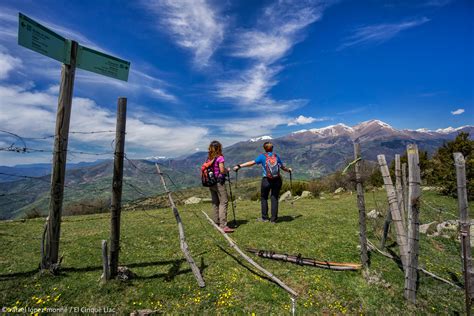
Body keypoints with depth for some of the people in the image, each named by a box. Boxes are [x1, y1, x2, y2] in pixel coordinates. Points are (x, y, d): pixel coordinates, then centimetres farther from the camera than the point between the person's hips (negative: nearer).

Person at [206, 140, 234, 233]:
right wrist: (227, 171, 2)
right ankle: (223, 225, -8)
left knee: (215, 203, 15)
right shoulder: (220, 157, -11)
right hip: (219, 182, -7)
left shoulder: (209, 158, 8)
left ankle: (217, 223, 24)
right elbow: (222, 170, -18)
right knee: (223, 202, -4)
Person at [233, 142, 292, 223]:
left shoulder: (262, 156, -4)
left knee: (264, 198, 14)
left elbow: (252, 163, -11)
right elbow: (283, 167, 12)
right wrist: (288, 170, 33)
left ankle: (264, 217, 19)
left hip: (266, 180, -2)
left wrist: (239, 166, -9)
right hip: (277, 180, 3)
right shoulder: (276, 156, 4)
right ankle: (273, 219, 13)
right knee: (274, 199, 9)